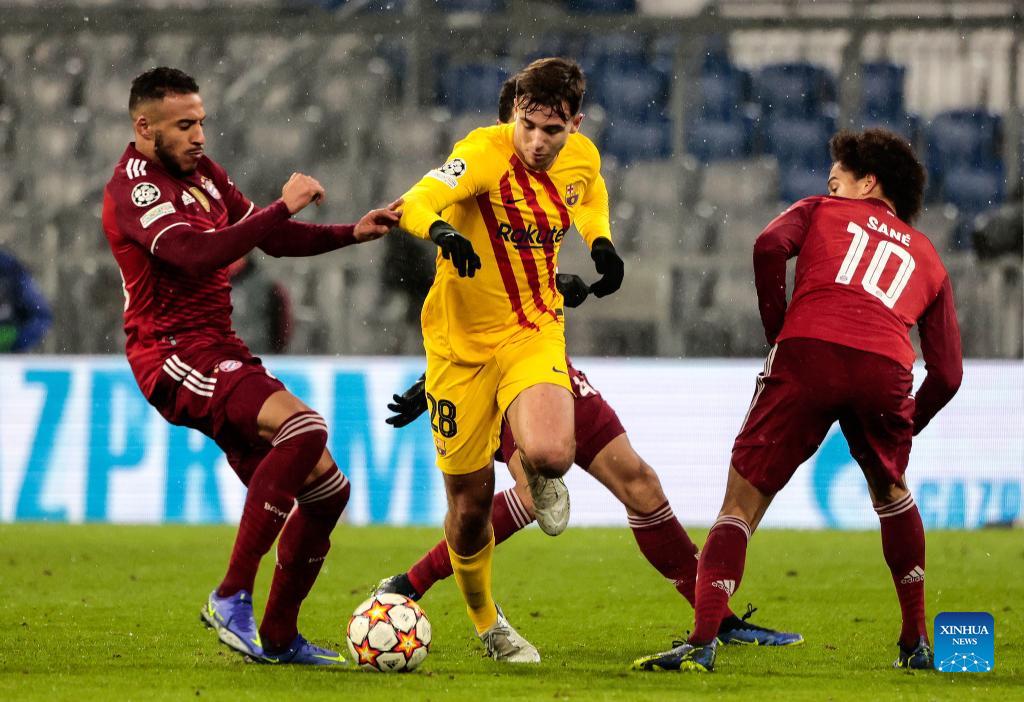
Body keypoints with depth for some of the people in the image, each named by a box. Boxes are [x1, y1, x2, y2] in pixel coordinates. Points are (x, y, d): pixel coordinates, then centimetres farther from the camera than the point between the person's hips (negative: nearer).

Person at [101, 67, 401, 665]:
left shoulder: (200, 170, 15)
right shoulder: (135, 187, -13)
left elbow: (272, 239, 21)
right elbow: (197, 254, -29)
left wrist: (354, 233, 8)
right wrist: (282, 206, -26)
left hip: (219, 350, 10)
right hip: (175, 353, -10)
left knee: (327, 488, 7)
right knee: (304, 425, -32)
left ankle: (277, 638, 19)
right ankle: (232, 597, -28)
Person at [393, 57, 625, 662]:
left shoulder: (583, 159, -5)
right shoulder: (485, 154, -21)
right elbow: (415, 203, -37)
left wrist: (602, 242, 3)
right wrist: (442, 231, -58)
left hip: (534, 332, 2)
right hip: (461, 340, -2)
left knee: (549, 455, -28)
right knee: (470, 507, 4)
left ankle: (539, 472, 13)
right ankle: (486, 622, 32)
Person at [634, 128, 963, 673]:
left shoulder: (820, 212, 27)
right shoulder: (927, 257, 32)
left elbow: (770, 246, 3)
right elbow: (947, 373, 24)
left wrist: (779, 335, 12)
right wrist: (905, 428, 37)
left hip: (808, 351, -2)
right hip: (886, 364, 3)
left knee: (741, 502, 2)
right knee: (889, 490, 31)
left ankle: (701, 643, -15)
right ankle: (916, 643, 30)